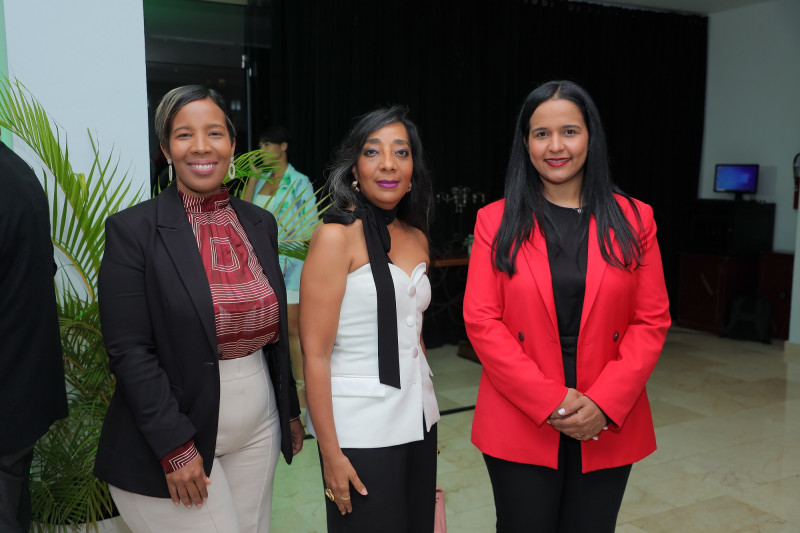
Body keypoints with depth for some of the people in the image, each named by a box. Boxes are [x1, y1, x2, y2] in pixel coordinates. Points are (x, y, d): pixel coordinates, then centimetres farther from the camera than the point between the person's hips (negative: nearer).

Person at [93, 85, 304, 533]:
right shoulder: (133, 229, -11)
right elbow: (129, 351, -13)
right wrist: (176, 448, -15)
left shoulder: (260, 224, 5)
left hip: (258, 426, 5)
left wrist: (290, 412, 14)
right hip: (173, 437, -5)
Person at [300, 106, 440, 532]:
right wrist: (331, 453, -15)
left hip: (417, 419, 6)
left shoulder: (416, 238, 7)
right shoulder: (336, 236, -13)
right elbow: (315, 354, -14)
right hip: (361, 429, -6)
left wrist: (424, 413, 15)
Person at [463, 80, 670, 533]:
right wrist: (550, 401, -13)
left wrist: (603, 403, -12)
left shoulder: (634, 219, 3)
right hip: (520, 427, -1)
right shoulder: (497, 222, 0)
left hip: (608, 427, 1)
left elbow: (653, 321, 0)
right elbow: (482, 321, -6)